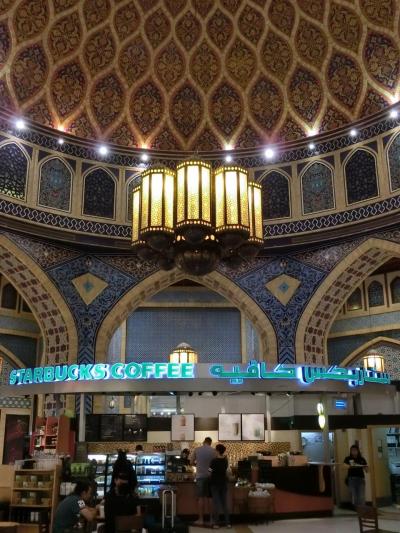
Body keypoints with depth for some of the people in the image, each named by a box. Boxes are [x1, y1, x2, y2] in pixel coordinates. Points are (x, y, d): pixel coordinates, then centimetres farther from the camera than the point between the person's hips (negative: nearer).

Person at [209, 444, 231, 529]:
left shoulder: (214, 460, -16)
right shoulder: (225, 460, -1)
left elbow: (211, 470, -6)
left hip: (215, 483, -4)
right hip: (224, 483, 4)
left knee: (216, 503, 0)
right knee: (225, 503, 8)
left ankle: (216, 523, 1)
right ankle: (227, 523, 9)